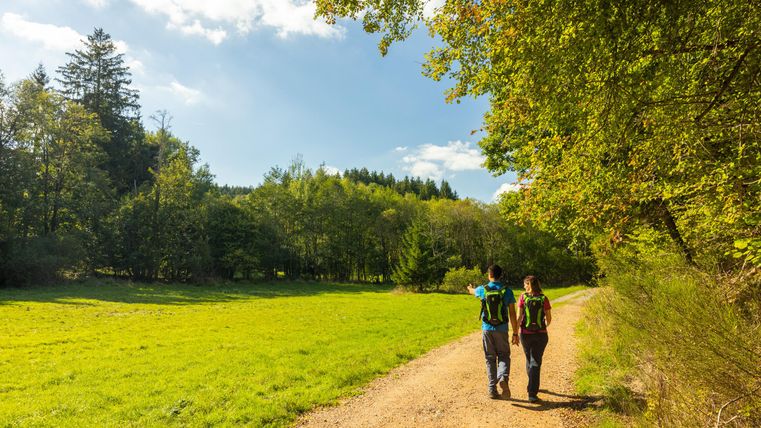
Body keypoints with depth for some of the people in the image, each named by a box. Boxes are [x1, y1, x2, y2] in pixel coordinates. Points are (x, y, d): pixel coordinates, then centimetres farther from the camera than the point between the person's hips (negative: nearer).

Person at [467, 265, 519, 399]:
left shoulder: (482, 289, -1)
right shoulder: (507, 291, -4)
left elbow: (473, 291, 25)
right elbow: (512, 314, -4)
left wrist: (470, 288, 50)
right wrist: (515, 333, 2)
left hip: (487, 329, 1)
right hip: (502, 330, -1)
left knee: (490, 359, 10)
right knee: (504, 356, 12)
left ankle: (492, 389, 11)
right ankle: (503, 377, -16)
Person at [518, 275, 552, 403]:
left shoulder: (523, 297, -8)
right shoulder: (544, 299, -5)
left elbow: (519, 317, -10)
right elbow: (549, 318, -1)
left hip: (526, 334, 1)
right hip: (541, 335, 0)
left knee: (529, 360, 21)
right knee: (536, 363, 3)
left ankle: (533, 386, 42)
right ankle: (532, 393, -5)